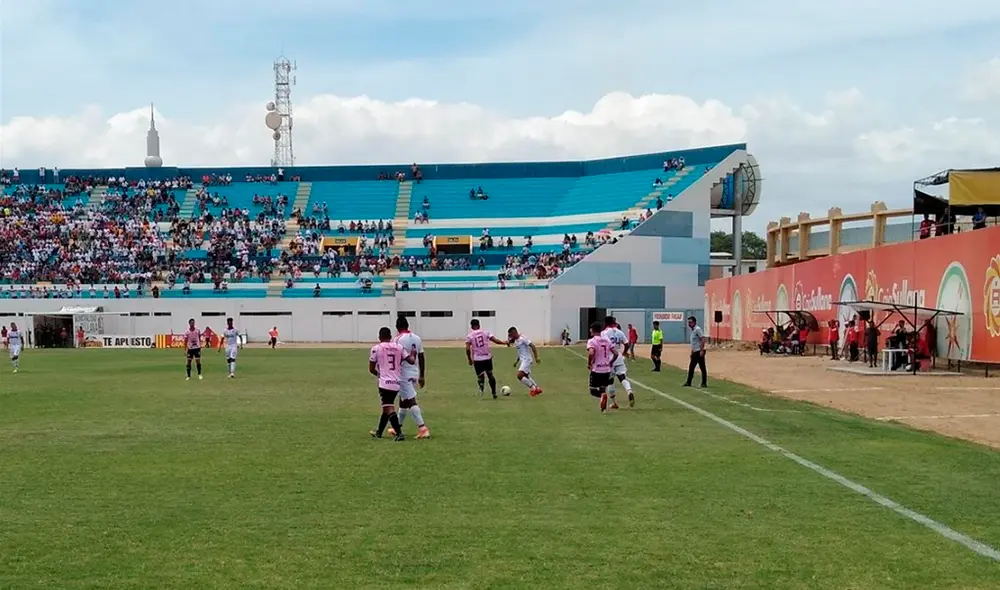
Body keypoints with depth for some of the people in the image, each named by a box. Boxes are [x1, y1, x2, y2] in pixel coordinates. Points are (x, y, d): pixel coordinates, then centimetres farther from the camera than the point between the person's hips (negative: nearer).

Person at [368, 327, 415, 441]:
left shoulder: (376, 348, -1)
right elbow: (411, 360, 4)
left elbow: (371, 369, 3)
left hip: (385, 383, -6)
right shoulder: (398, 347, 8)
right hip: (397, 383, 6)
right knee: (386, 407, 20)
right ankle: (379, 432, 34)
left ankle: (399, 433, -23)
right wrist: (413, 355, 25)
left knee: (389, 408, -9)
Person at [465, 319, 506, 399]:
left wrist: (470, 359, 4)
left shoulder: (469, 336, 1)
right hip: (487, 357, 1)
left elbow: (467, 349, -8)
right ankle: (494, 393, 20)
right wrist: (504, 342, 19)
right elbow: (496, 341, 1)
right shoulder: (485, 333, 5)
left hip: (477, 359, -1)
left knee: (480, 376, 10)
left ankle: (481, 386, -24)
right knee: (490, 375, 18)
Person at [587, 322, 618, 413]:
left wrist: (589, 364, -11)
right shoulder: (607, 340, 7)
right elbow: (616, 353, 3)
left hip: (596, 370, -5)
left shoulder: (591, 341, -9)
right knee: (603, 389, 19)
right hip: (607, 370, 5)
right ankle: (604, 408, 4)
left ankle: (603, 395, -24)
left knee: (593, 390, 7)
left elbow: (591, 353, -27)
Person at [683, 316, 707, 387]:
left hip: (699, 352, -10)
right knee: (691, 367, 10)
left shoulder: (697, 329, -13)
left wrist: (701, 350, -24)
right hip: (694, 352, 10)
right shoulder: (692, 330, 16)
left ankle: (704, 383, 0)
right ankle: (688, 382, 16)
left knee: (702, 367, -4)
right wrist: (692, 352, 22)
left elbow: (703, 339, -20)